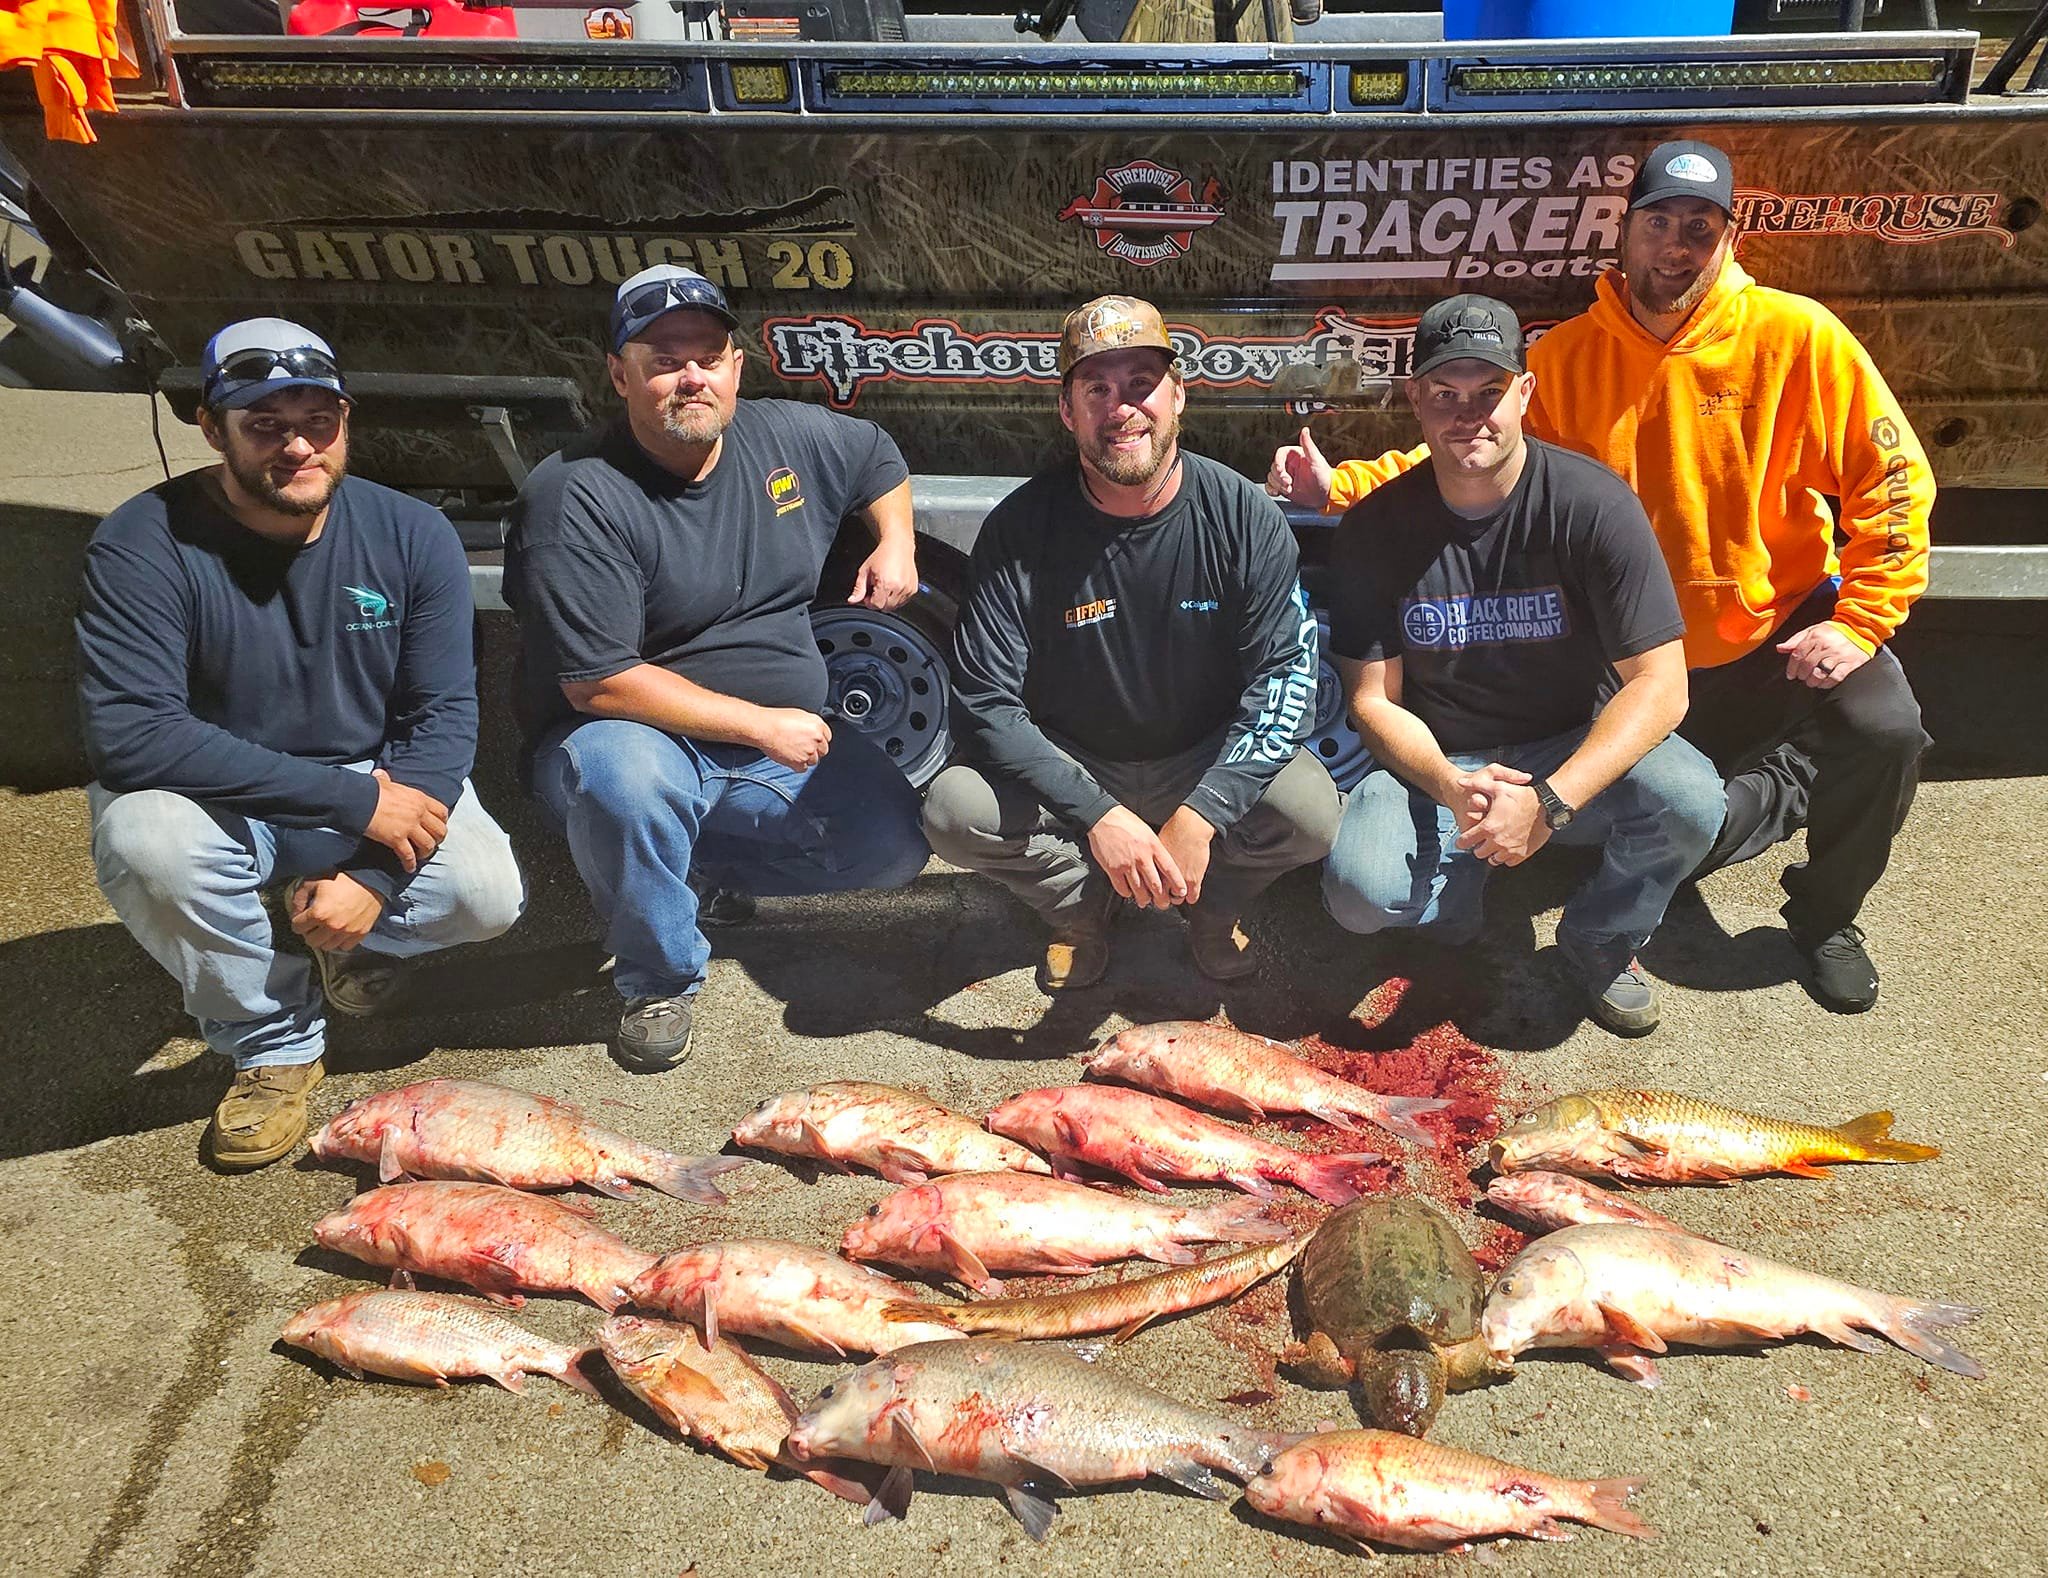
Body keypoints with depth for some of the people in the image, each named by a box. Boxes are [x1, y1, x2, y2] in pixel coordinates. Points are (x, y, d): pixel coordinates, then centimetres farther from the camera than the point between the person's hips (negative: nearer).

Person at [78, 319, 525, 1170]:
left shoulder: (413, 535, -11)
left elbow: (443, 715, -11)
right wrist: (354, 797, -32)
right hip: (219, 802, -1)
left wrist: (376, 873, -24)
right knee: (144, 836, -34)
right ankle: (273, 1043, -7)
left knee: (488, 894, -22)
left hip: (379, 786, 2)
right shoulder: (143, 546, -20)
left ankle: (356, 943, 15)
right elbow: (128, 734, -29)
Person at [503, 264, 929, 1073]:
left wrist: (896, 544, 6)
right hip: (637, 741, -5)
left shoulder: (793, 436, 1)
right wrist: (762, 725, -23)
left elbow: (882, 458, 24)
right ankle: (660, 978, -12)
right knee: (622, 777, -39)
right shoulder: (576, 498, -18)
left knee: (895, 845, -12)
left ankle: (698, 861, 8)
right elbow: (599, 682, -23)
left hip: (787, 742, 5)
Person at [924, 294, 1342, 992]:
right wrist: (1097, 815, -29)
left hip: (1207, 764, 0)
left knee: (1311, 810, -28)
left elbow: (1286, 674, -16)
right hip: (1071, 767, 0)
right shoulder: (1019, 529, -14)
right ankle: (1082, 904, 6)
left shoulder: (1245, 515, -13)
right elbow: (985, 700, -17)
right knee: (953, 810, -27)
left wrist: (1199, 817, -29)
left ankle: (1214, 904, 8)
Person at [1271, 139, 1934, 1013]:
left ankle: (1826, 915, 5)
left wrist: (1861, 622, -16)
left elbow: (1892, 481, -9)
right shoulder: (1567, 355, -3)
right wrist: (1339, 485, -16)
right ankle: (1796, 787, 27)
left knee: (1885, 730, -27)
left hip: (1784, 627, -1)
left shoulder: (1795, 334, -11)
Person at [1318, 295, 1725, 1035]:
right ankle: (1459, 897, 11)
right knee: (1359, 891, -28)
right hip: (1439, 761, 0)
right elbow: (1373, 699, -6)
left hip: (1575, 748, 0)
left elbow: (1660, 684, -18)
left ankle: (1603, 939, 3)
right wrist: (1449, 786, -27)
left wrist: (1549, 801, -31)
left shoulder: (1593, 503, -15)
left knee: (1690, 801, -32)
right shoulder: (1377, 528, -9)